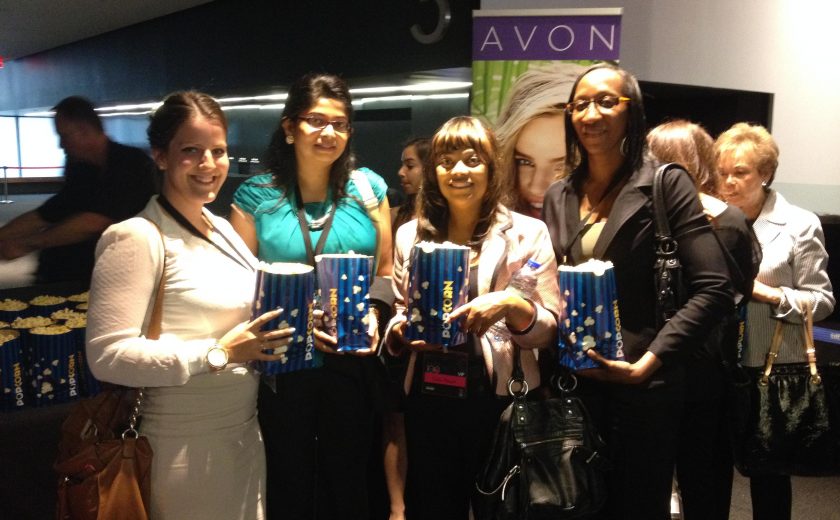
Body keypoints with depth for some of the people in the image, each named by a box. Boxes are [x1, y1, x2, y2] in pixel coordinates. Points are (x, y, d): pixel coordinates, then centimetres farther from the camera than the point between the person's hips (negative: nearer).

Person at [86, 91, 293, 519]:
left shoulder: (221, 228, 8)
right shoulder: (137, 238, -16)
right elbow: (107, 356, -22)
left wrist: (275, 331, 0)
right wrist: (220, 353, -23)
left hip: (245, 432, 8)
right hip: (186, 447, -7)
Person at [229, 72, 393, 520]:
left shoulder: (368, 188, 0)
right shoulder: (255, 196, -4)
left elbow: (386, 272, 7)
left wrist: (373, 318, -11)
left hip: (354, 363, 1)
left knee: (348, 483, 17)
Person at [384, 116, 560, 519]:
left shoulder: (527, 233, -3)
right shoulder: (410, 235, 6)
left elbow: (552, 328, -4)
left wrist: (512, 305, -23)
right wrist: (399, 333, -9)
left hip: (498, 396, -2)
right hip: (428, 398, 3)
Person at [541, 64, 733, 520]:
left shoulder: (666, 185, -8)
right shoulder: (558, 196, 8)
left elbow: (712, 290, -13)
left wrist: (647, 362, -19)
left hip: (642, 387, -4)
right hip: (571, 384, 5)